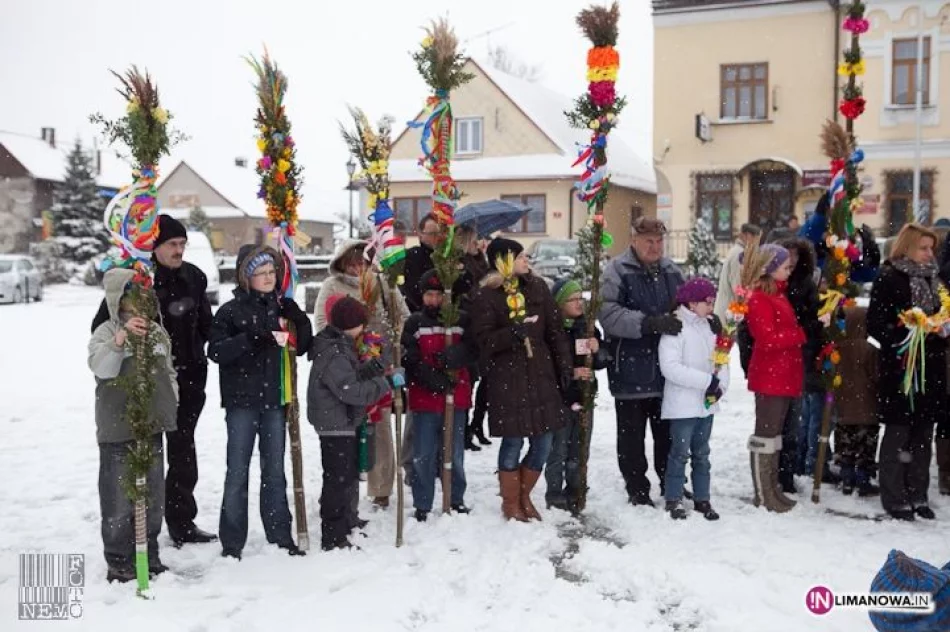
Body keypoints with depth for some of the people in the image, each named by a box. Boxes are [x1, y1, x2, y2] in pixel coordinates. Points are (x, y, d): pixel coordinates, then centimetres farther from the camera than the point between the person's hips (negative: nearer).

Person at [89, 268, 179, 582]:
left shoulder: (158, 332, 9)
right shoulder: (106, 333, -8)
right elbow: (102, 368, -28)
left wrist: (171, 398, 10)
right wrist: (121, 338, -41)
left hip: (153, 426, 6)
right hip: (117, 430, -5)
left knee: (153, 498, 14)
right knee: (119, 500, 0)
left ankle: (149, 557, 27)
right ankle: (119, 562, 13)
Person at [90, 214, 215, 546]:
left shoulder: (193, 277, 4)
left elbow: (205, 323, 14)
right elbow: (102, 327, -8)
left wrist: (202, 357, 8)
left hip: (188, 380, 5)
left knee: (183, 451, 14)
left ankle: (182, 523, 26)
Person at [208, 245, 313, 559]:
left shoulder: (281, 306, 10)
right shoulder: (231, 311, -5)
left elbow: (302, 347, 13)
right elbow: (216, 350, -15)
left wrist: (299, 319, -5)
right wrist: (254, 339, -26)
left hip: (274, 399, 4)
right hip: (242, 401, -4)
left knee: (275, 470, 12)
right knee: (238, 471, 1)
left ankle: (280, 535, 21)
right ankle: (232, 542, 10)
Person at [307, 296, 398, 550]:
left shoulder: (339, 346, 10)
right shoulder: (333, 355, -23)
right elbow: (352, 391, -27)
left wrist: (371, 368, 0)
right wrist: (386, 383, -22)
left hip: (343, 423, 11)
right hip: (335, 425, -11)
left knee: (348, 476, 23)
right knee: (338, 479, -4)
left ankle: (346, 522, 39)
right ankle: (333, 537, 3)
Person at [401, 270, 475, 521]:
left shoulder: (462, 320, 7)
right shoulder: (414, 323, 3)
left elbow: (472, 350, -4)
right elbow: (409, 359, -5)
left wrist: (454, 355, -25)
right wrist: (431, 378, -19)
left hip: (456, 396, 1)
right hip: (424, 398, -1)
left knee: (455, 453, 12)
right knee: (423, 455, 2)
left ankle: (456, 498, 27)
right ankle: (422, 505, 13)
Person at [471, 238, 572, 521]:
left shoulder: (537, 287, 8)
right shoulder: (486, 296, -5)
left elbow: (555, 329, 10)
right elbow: (484, 339, -11)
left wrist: (564, 364, 5)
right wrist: (512, 333, -28)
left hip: (540, 373, 5)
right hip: (506, 377, -5)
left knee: (543, 442, 6)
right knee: (513, 441, 0)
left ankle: (524, 495, 28)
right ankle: (510, 502, 21)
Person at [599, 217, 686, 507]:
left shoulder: (670, 270, 10)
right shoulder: (617, 271, -9)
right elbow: (608, 312, -22)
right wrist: (649, 323, -30)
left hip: (665, 368, 5)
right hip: (630, 369, -5)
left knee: (667, 431, 17)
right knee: (631, 434, 6)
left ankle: (670, 483, 32)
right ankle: (637, 489, 20)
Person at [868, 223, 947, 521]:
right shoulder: (888, 279, -9)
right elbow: (875, 325, -13)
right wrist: (906, 337, -23)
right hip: (899, 367, -6)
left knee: (923, 433, 11)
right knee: (898, 432, 1)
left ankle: (917, 494, 21)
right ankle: (894, 497, 11)